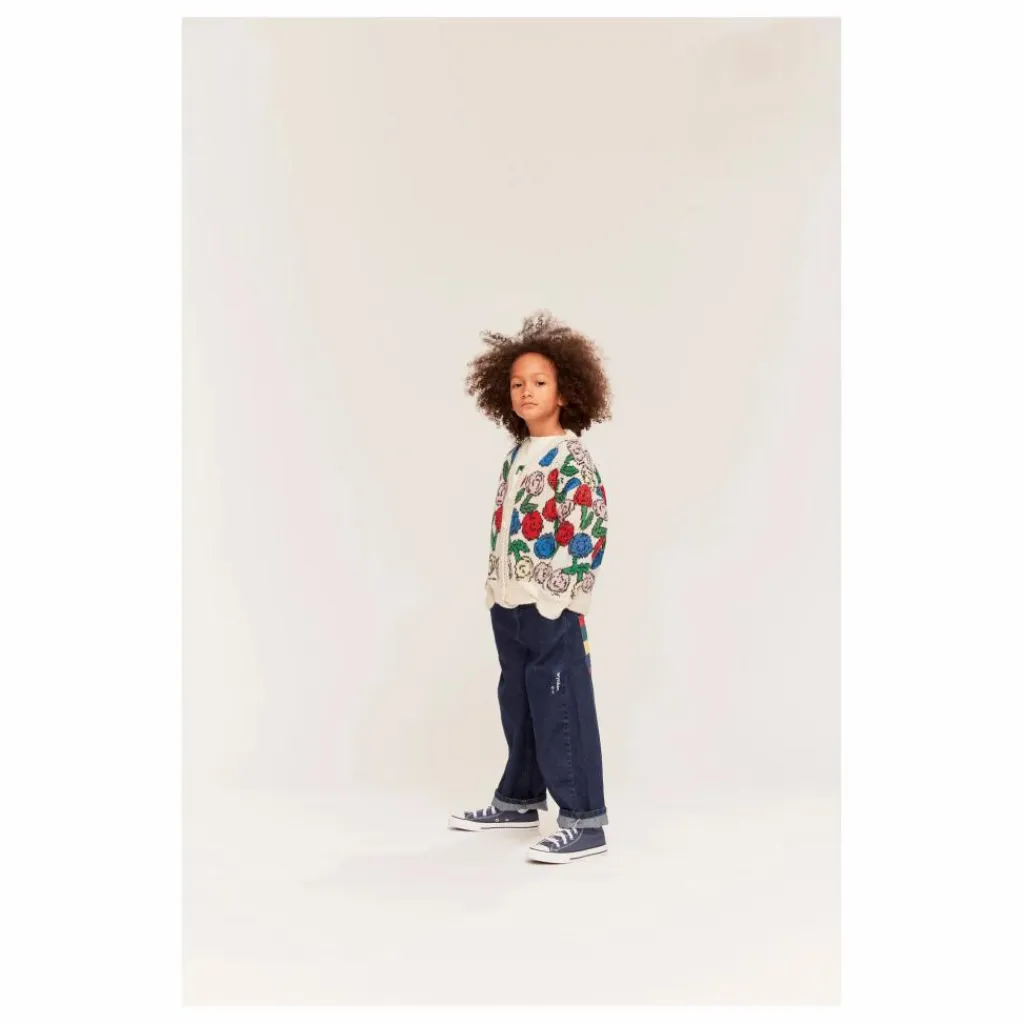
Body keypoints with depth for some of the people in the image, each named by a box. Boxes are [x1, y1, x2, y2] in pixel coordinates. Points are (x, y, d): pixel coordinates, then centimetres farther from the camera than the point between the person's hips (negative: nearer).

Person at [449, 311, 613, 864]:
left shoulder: (571, 458, -11)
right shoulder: (516, 454, 14)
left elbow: (590, 532, -16)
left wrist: (565, 599, -17)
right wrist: (496, 588, 15)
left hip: (552, 608, -8)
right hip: (508, 604, 8)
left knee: (561, 710, -6)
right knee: (518, 705, 18)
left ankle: (584, 822, -1)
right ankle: (518, 800, 32)